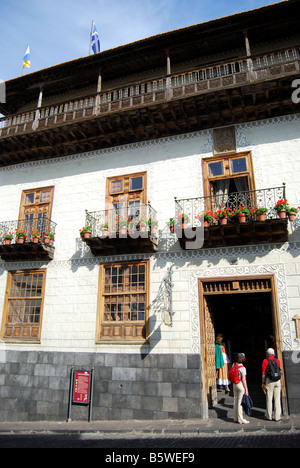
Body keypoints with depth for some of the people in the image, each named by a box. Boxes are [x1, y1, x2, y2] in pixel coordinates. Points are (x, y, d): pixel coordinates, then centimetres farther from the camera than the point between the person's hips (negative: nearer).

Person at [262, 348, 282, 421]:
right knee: (277, 399, 7)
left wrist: (263, 383, 2)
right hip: (277, 381, 3)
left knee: (269, 399, 5)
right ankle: (277, 417, 10)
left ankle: (269, 416, 12)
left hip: (269, 380, -3)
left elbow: (264, 373, -5)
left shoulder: (265, 361, -4)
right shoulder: (277, 360, 5)